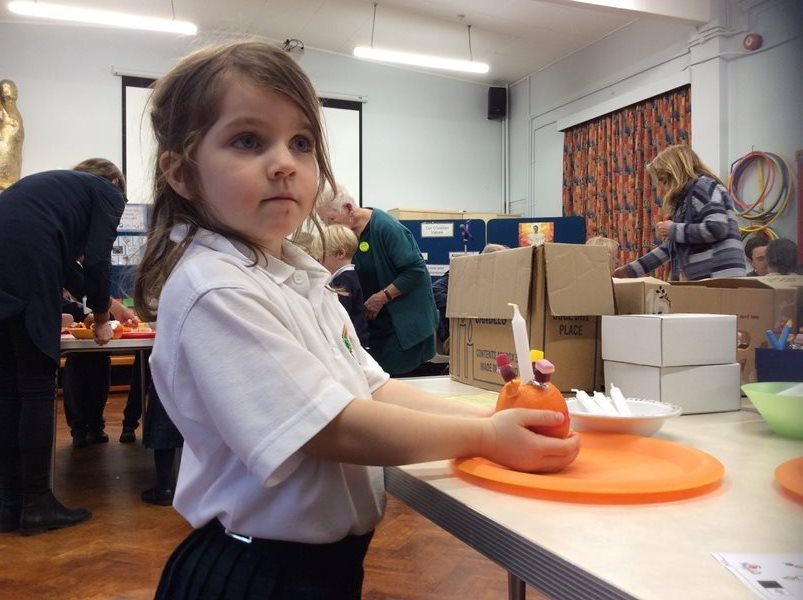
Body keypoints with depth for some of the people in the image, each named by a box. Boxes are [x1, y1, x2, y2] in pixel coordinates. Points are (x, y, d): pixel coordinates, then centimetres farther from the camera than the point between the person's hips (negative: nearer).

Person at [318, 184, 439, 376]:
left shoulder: (386, 227, -18)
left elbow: (415, 270, -20)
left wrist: (382, 297, -18)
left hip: (406, 321, -7)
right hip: (376, 323, 7)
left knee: (398, 375, -5)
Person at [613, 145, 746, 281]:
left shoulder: (702, 186, -4)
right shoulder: (684, 200, 22)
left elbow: (717, 228, -20)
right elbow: (671, 248, 26)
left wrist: (673, 229, -8)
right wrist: (630, 270, 24)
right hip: (703, 281, 8)